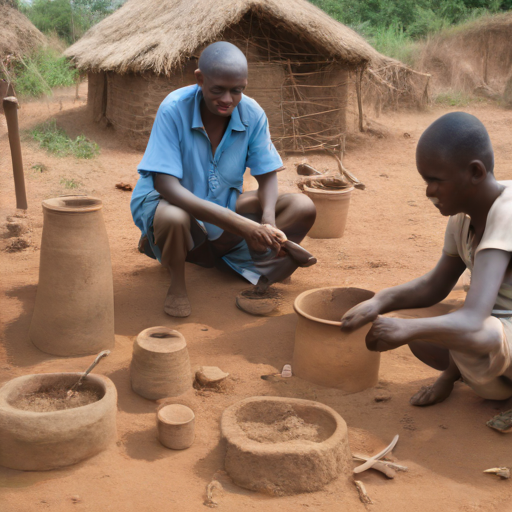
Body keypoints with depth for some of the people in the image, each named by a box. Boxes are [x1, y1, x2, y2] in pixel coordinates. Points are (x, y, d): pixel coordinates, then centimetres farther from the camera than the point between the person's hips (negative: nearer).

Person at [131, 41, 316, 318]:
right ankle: (177, 282, -7)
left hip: (225, 202, 5)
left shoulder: (252, 113, -13)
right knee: (173, 219, -42)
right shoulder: (174, 109, -25)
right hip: (169, 201, -4)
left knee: (303, 208, -12)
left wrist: (269, 222, -29)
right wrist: (236, 222, -40)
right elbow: (165, 185, -31)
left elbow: (267, 177, -6)